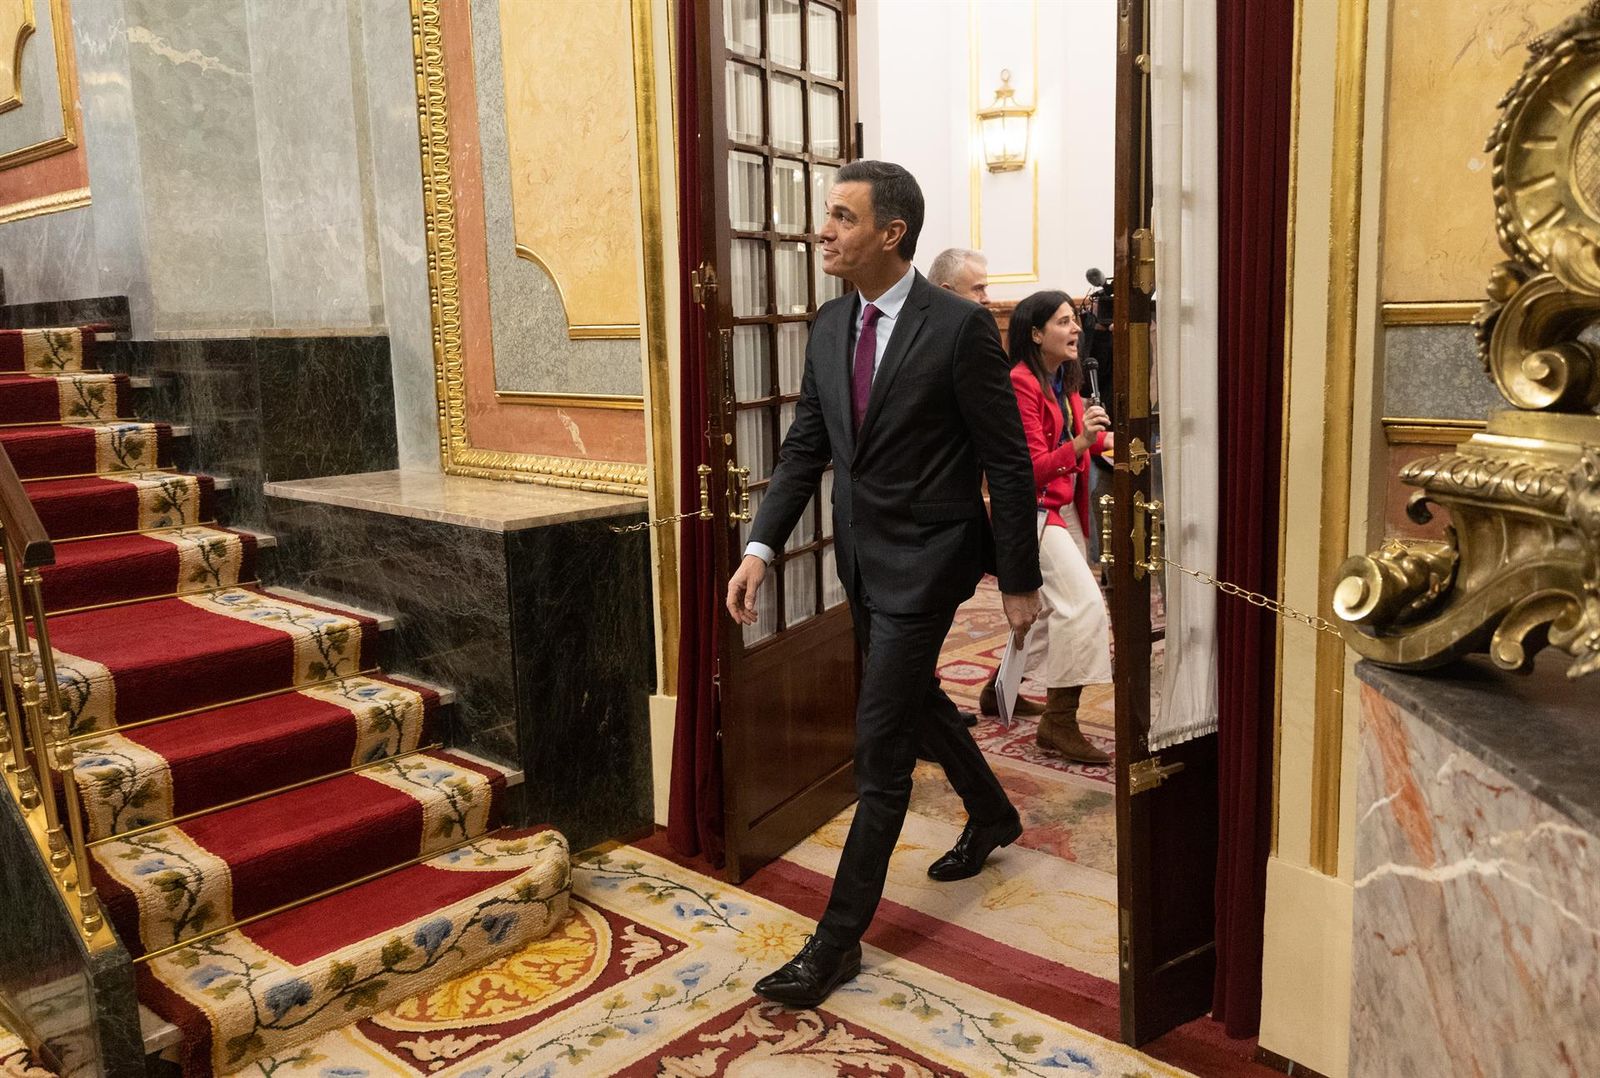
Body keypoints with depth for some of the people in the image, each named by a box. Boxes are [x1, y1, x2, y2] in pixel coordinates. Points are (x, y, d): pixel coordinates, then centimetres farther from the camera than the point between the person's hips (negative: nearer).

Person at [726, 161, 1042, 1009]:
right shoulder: (831, 324, 3)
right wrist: (760, 548, -4)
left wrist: (1018, 581, -10)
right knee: (914, 697, 23)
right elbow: (805, 446, 6)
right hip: (863, 555, 8)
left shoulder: (960, 327, -17)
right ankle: (992, 815, 50)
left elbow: (1007, 462, -13)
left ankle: (839, 937, 7)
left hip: (924, 558, -7)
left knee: (880, 742, -5)